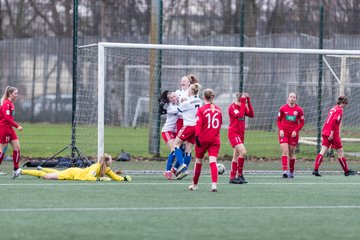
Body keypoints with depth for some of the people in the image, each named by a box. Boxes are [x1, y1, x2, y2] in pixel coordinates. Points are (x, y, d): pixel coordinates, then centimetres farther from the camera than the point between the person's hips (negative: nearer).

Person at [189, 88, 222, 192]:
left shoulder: (201, 110, -7)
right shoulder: (218, 110, 6)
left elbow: (198, 125, -14)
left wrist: (197, 136, -17)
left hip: (203, 139, -2)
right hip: (215, 139, 2)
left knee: (198, 161, 13)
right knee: (213, 161, -6)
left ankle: (194, 185, 25)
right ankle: (214, 184, -24)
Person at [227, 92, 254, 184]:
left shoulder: (243, 107, 10)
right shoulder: (232, 107, -12)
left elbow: (251, 115, 0)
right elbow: (240, 115, -27)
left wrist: (248, 102, -6)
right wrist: (243, 103, -20)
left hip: (240, 134, 8)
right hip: (233, 133, -8)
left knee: (236, 156, 10)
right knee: (243, 152, -20)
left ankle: (232, 177, 14)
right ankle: (240, 175, -12)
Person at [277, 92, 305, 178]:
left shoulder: (299, 109, 1)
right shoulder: (283, 108, 2)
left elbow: (302, 122, 5)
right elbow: (279, 120, 9)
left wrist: (296, 131, -8)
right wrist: (280, 130, -6)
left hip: (293, 134, 1)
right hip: (284, 132, -1)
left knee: (291, 154, 8)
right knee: (285, 152, -14)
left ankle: (291, 172, 20)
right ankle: (285, 170, -24)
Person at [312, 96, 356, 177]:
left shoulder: (333, 108, 16)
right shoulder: (339, 110, -10)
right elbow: (334, 121, -21)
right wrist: (332, 133, -22)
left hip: (325, 133, 8)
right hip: (333, 134, -8)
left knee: (322, 152, 0)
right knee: (340, 152, 4)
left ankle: (315, 170, -10)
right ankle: (346, 171, 13)